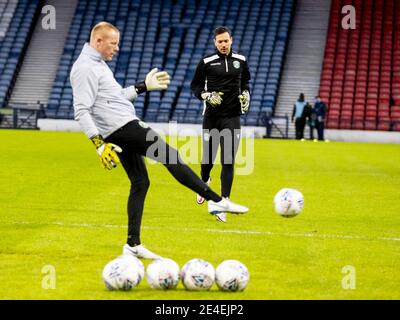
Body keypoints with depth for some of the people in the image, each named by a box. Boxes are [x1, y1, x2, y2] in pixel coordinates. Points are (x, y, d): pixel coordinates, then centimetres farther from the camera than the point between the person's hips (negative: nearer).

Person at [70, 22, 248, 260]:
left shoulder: (98, 64, 18)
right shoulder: (85, 69, -14)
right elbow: (82, 111, -20)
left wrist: (144, 87, 28)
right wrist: (99, 144, -26)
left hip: (125, 128, 11)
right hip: (122, 127, -11)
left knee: (140, 182, 11)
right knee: (170, 155, -8)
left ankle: (133, 245, 12)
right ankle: (216, 200, -6)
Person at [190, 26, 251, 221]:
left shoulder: (240, 60, 4)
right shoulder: (206, 62, -4)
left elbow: (245, 81, 21)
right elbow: (195, 86, 4)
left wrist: (246, 94, 2)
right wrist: (207, 96, -14)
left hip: (232, 117, 1)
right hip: (211, 116, -1)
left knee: (228, 160, -8)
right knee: (208, 157, 10)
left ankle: (224, 201, -7)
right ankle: (204, 181, 44)